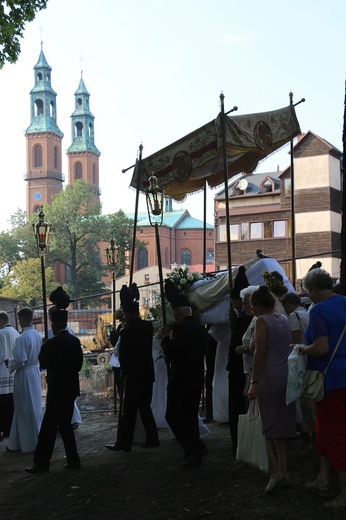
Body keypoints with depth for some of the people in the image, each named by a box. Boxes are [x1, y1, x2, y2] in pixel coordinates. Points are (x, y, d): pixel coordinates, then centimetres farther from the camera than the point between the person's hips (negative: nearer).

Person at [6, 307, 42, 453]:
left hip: (24, 375, -8)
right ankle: (35, 439, 26)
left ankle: (29, 443, 11)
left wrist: (10, 363, -3)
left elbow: (20, 360, -22)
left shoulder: (22, 338, -22)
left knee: (25, 410, 3)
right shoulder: (38, 336, 3)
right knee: (34, 408, 16)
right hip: (35, 372, 8)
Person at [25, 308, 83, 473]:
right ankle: (73, 459, 14)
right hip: (71, 388, 7)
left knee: (49, 426, -2)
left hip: (57, 389, -7)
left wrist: (44, 347, 3)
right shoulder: (75, 341, 6)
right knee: (65, 424, 15)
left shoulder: (53, 343, -16)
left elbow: (43, 363, -8)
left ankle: (41, 462, 1)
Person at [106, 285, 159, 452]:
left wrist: (124, 371, 6)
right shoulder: (148, 326, 2)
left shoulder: (127, 331, -16)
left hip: (133, 375, -7)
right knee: (145, 407, 15)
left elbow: (122, 355, -12)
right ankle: (152, 439, 15)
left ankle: (124, 443, 3)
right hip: (148, 373, 7)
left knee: (129, 410, -1)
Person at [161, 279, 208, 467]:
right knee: (190, 415, 15)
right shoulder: (200, 327, 10)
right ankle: (193, 453, 17)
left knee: (173, 415, -1)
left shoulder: (182, 328, -19)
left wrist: (166, 336, -3)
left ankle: (195, 448, -10)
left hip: (181, 379, -9)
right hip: (196, 378, 9)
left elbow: (169, 353, -18)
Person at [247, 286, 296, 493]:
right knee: (283, 426, 10)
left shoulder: (261, 321, -7)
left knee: (268, 424, 2)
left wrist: (254, 382, -12)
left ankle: (276, 470, -10)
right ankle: (284, 472, 11)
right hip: (287, 376, 6)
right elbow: (287, 347, 13)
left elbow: (260, 353, -13)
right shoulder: (284, 319, 13)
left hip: (269, 377, -6)